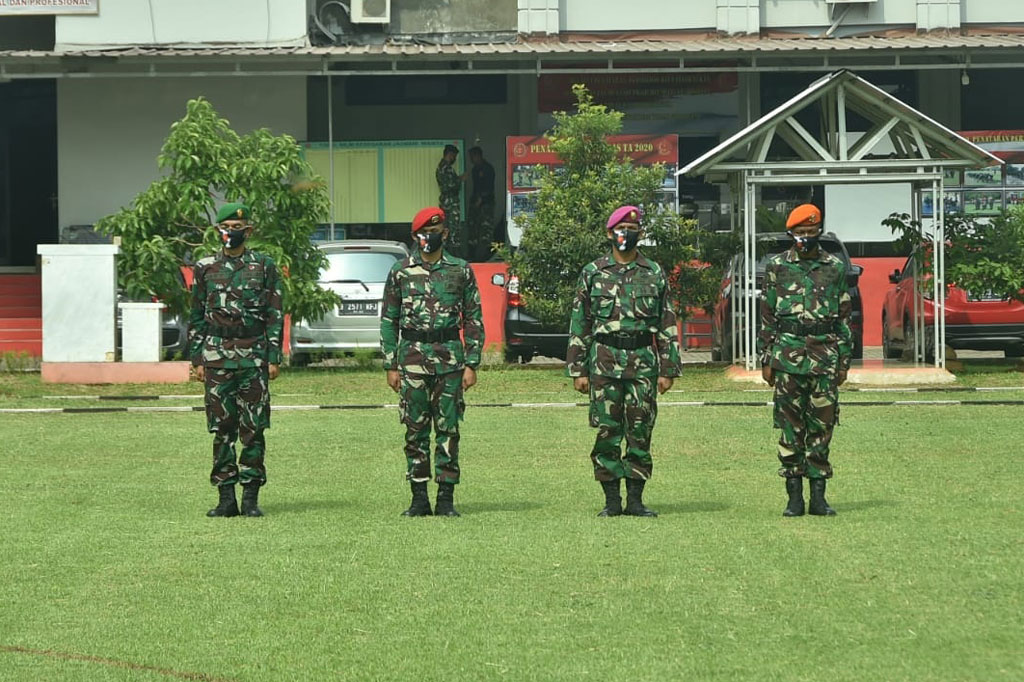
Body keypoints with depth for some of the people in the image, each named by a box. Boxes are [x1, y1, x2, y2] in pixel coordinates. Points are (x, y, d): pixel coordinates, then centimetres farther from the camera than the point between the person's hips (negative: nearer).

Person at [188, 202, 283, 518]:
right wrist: (197, 359, 6)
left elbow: (275, 316, 4)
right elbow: (196, 317, 12)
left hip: (254, 359, -1)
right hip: (217, 359, 1)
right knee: (222, 430, 2)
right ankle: (226, 497, 6)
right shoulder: (206, 268, 9)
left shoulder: (264, 266, 5)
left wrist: (274, 358, -2)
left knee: (253, 430, -1)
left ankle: (251, 497, 3)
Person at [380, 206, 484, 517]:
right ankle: (419, 498, 7)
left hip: (450, 355, 0)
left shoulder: (461, 271, 6)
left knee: (448, 430, 0)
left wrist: (471, 364, -1)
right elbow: (388, 320, 8)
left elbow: (474, 320, 7)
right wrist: (391, 366, 2)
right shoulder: (401, 271, 6)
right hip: (412, 356, 0)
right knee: (415, 430, 2)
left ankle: (446, 499, 4)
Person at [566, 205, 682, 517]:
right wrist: (578, 370, 1)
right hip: (605, 362, 0)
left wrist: (667, 369, 2)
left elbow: (668, 324, 9)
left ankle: (635, 499, 7)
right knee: (607, 432, -1)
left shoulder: (654, 274, 8)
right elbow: (579, 324, 7)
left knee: (641, 433, 1)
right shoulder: (593, 274, 7)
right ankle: (611, 500, 5)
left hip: (644, 362, 0)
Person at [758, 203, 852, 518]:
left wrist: (844, 360, 7)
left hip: (826, 354, 1)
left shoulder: (835, 267, 9)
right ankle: (794, 497, 4)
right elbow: (767, 315, 7)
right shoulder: (777, 266, 6)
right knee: (790, 426, -1)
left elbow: (845, 316, 12)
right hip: (788, 353, -1)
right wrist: (765, 359, 2)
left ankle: (818, 496, 6)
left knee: (822, 425, 1)